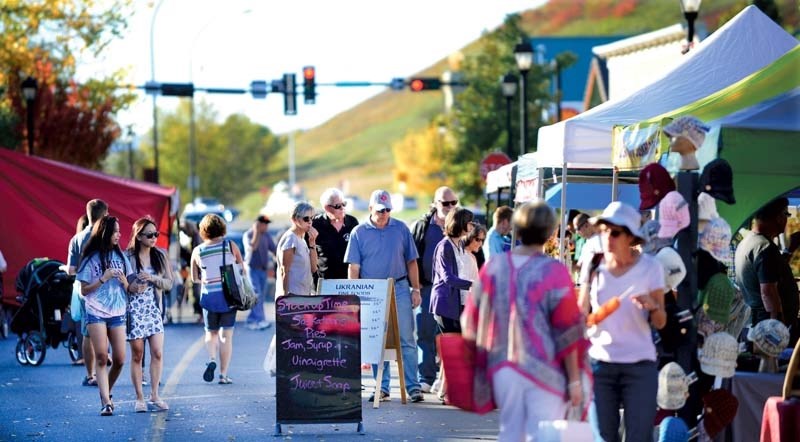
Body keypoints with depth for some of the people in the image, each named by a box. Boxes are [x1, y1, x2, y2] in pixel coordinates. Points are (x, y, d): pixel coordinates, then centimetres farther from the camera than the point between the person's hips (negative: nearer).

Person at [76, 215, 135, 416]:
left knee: (119, 359, 0)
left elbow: (128, 288, 14)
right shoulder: (92, 258, -2)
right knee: (101, 356, -12)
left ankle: (106, 394, 23)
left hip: (118, 312, 4)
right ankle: (106, 401, -13)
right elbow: (84, 290, -1)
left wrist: (124, 281, -8)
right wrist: (103, 279, -14)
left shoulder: (120, 256, 10)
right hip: (96, 312, -4)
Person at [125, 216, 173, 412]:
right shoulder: (128, 257, -4)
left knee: (157, 353, -5)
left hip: (154, 308, 3)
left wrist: (151, 278, -12)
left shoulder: (160, 257, 8)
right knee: (137, 355, 2)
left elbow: (169, 283, 4)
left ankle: (154, 396, 4)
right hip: (134, 309, -3)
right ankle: (139, 398, 8)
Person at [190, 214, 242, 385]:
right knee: (226, 335, 5)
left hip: (208, 295, 1)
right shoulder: (230, 246, -3)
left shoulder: (197, 251, -1)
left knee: (211, 332, 17)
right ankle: (223, 374, 3)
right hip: (228, 294, -1)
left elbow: (194, 278, 8)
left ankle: (212, 359, -10)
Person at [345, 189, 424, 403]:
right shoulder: (359, 233, 3)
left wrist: (416, 290, 5)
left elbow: (411, 262, 10)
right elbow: (353, 267, 1)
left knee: (406, 340, -4)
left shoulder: (401, 229, 6)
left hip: (399, 289, 0)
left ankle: (413, 387, -2)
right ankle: (382, 388, 10)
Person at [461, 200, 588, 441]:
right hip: (544, 371, -5)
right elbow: (567, 329, -10)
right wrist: (575, 379, -4)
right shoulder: (554, 272, -11)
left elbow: (472, 319, 9)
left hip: (502, 369, 5)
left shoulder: (493, 267, 3)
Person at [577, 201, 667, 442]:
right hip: (600, 362, 2)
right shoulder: (593, 266, 3)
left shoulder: (649, 267, -2)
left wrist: (652, 306, -22)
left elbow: (660, 323, -1)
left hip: (639, 366, -2)